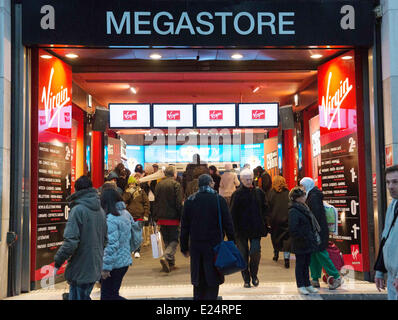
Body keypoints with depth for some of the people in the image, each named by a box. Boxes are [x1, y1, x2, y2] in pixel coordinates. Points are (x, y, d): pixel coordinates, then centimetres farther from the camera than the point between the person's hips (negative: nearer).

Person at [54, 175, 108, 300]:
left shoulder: (78, 210, -16)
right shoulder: (100, 210, 9)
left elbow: (71, 242, -21)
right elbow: (105, 240, 15)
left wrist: (58, 262, -12)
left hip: (80, 270, -8)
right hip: (95, 269, 8)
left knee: (77, 296, 1)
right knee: (85, 296, 20)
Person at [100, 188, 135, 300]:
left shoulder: (110, 219, -21)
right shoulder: (126, 214, 5)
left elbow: (111, 246, -23)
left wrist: (105, 267, -18)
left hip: (114, 264, -9)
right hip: (125, 261, 9)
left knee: (107, 296, 4)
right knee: (113, 294, 17)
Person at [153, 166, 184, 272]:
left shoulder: (159, 185, 8)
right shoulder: (176, 184, -9)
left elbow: (155, 202, 13)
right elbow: (179, 203, -12)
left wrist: (156, 217, 18)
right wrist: (181, 218, -8)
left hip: (161, 218, 5)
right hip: (173, 217, -5)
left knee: (167, 241, 14)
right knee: (174, 240, 0)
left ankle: (171, 263, 17)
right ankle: (166, 257, -22)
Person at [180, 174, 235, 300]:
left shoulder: (189, 201, 3)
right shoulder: (219, 200, -5)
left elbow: (184, 226, 4)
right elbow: (228, 224, -4)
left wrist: (184, 248, 10)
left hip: (195, 246, 3)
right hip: (214, 246, -3)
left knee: (198, 281, 14)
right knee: (213, 281, 3)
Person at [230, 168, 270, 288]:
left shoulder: (259, 192, 6)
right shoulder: (237, 194, -3)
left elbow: (264, 209, 12)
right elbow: (233, 213, -4)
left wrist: (264, 225, 4)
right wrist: (234, 229, -10)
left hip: (256, 228, 2)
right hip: (241, 229, -1)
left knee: (255, 252, -8)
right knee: (243, 254, 5)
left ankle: (254, 275, 16)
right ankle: (246, 279, 18)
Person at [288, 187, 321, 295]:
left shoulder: (304, 208, 12)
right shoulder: (293, 211, -18)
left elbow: (311, 224, 20)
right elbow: (293, 229, -23)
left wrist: (314, 237, 13)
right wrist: (302, 238, -19)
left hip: (308, 243, 8)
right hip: (300, 245, -8)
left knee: (306, 263, 16)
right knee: (300, 264, 3)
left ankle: (307, 284, 26)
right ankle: (300, 286, 14)